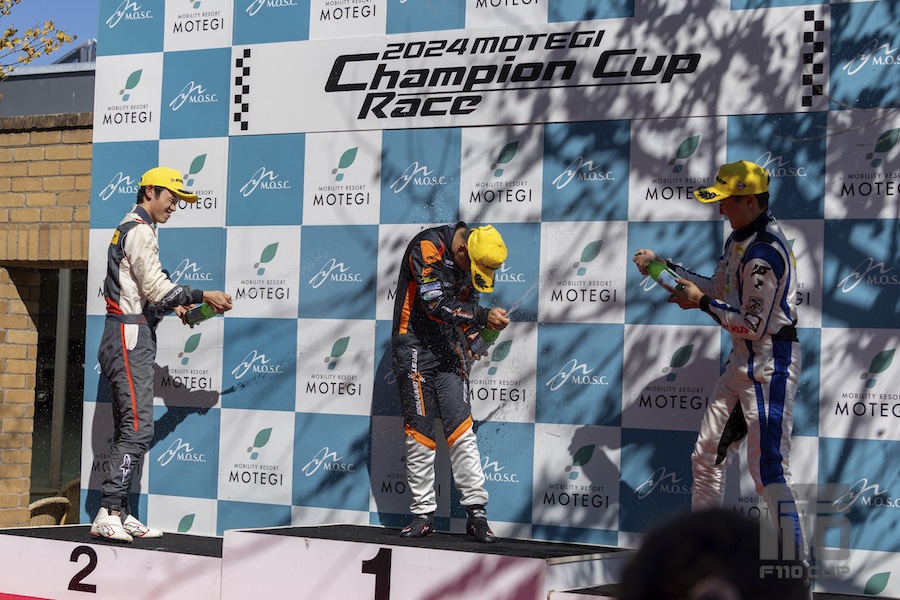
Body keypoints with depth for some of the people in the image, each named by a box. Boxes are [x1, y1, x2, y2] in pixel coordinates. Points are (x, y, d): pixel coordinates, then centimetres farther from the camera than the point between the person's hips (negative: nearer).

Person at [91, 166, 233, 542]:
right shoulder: (140, 230, -10)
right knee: (138, 428, -14)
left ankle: (120, 514, 10)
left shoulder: (130, 228, 22)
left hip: (132, 339, 11)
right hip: (129, 337, -11)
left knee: (129, 429, 9)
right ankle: (107, 514, -15)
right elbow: (157, 288, -16)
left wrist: (173, 304, 12)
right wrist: (203, 296, -12)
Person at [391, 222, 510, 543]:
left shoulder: (470, 260, 4)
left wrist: (469, 341, 8)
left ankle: (476, 511, -2)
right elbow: (436, 303, -26)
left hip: (448, 349, 5)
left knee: (461, 428, -3)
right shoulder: (427, 247, -18)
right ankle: (423, 514, 7)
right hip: (416, 347, -5)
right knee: (419, 432, -2)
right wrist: (484, 316, -29)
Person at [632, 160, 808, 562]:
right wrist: (664, 266, 15)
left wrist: (701, 303, -13)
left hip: (769, 364, -11)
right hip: (742, 362, 11)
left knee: (768, 471, -13)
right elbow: (718, 288, 21)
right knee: (707, 457, 16)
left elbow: (754, 326, -23)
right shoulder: (740, 238, 10)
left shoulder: (764, 251, -22)